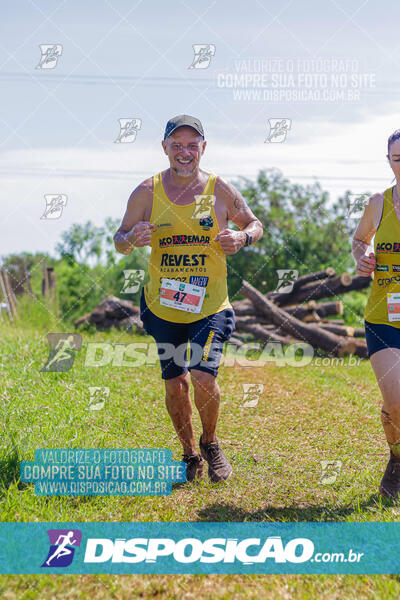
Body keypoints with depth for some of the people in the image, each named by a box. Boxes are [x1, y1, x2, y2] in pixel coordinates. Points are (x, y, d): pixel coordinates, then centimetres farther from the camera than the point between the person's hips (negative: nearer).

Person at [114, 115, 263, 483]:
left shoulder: (219, 190, -3)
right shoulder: (147, 192, -1)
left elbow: (255, 224, 10)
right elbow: (120, 241, 5)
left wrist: (242, 237, -14)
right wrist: (131, 239, -19)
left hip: (210, 305, -2)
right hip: (162, 307, 2)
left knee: (203, 377, -15)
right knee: (174, 385, 7)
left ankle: (211, 444, 15)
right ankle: (190, 456, 29)